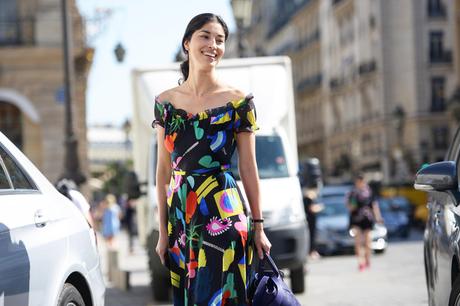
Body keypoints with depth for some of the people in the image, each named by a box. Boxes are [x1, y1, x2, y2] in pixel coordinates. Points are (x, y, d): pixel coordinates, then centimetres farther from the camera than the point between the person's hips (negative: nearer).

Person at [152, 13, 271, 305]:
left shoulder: (239, 102, 0)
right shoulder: (166, 102, 8)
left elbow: (248, 168, 1)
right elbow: (164, 170, 9)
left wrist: (258, 227, 0)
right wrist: (163, 232, 8)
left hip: (224, 214, -4)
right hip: (180, 215, 4)